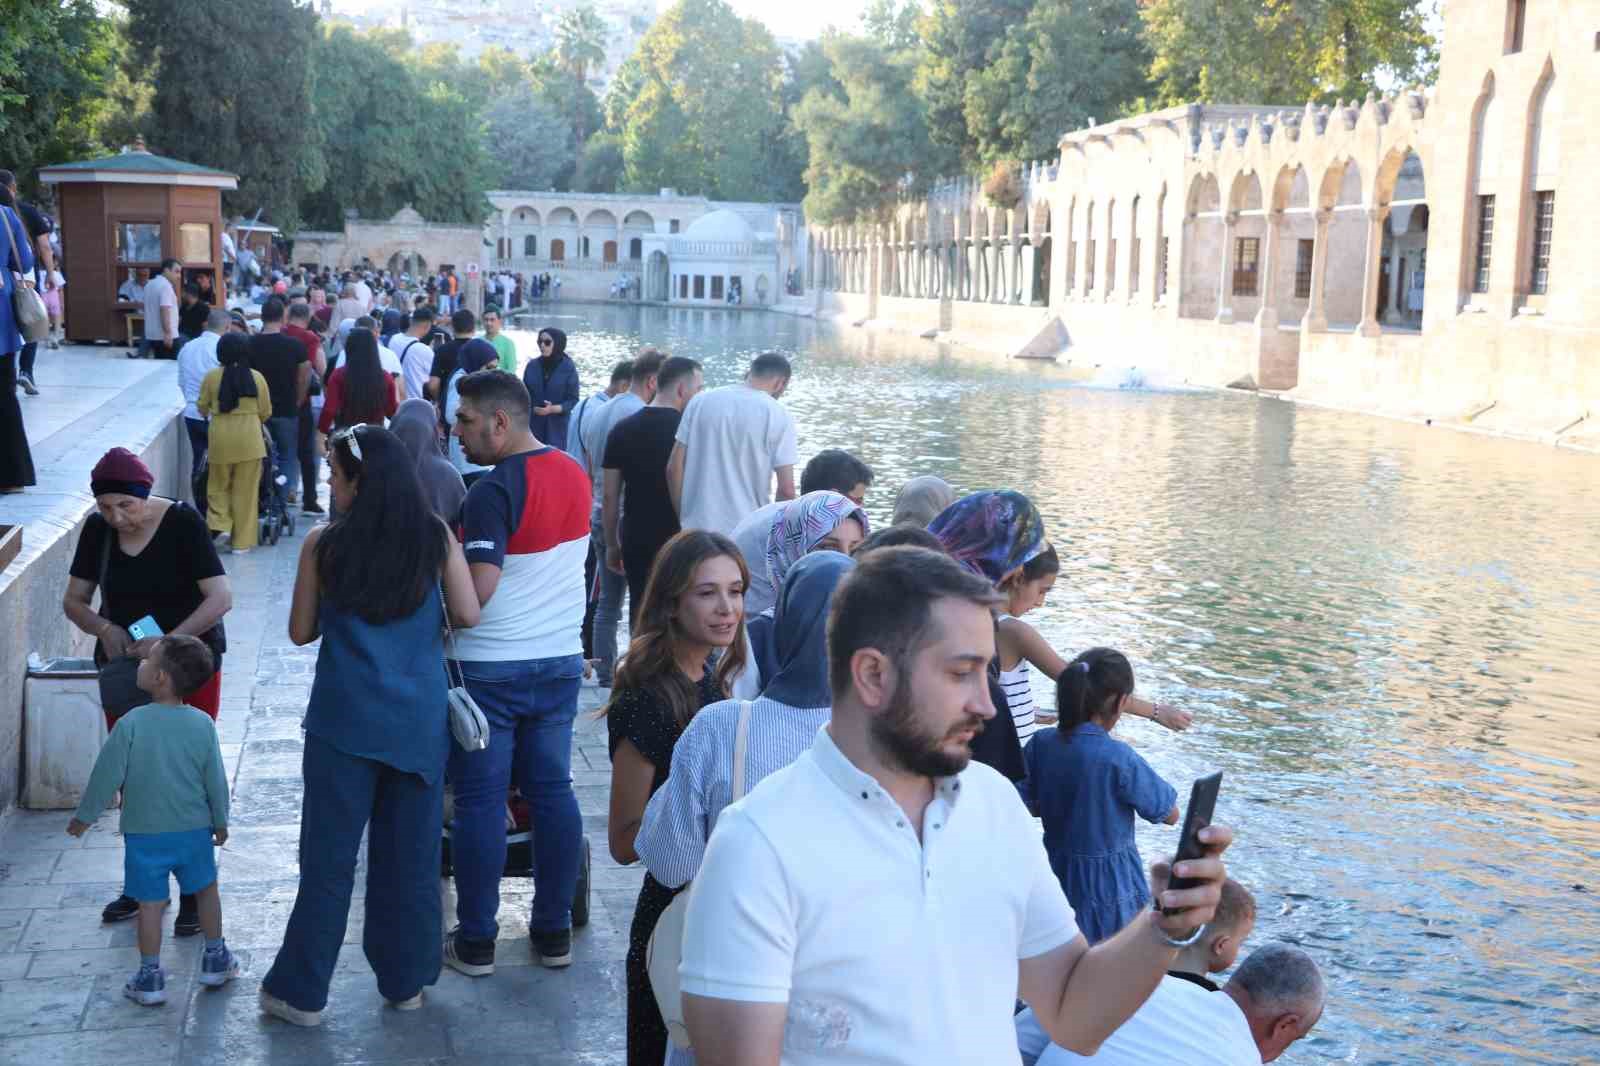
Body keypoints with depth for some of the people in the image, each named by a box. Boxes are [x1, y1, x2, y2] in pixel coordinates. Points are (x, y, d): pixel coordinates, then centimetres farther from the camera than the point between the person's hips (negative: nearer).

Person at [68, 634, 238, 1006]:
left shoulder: (131, 724, -17)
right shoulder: (202, 724, -9)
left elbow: (107, 775, -10)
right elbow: (216, 779, -2)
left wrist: (85, 816, 5)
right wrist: (221, 821, 12)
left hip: (144, 833, -2)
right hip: (194, 829, 2)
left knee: (150, 903, 8)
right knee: (206, 891, 19)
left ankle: (150, 976, 14)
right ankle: (215, 959, 28)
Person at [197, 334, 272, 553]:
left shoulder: (212, 377, -3)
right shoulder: (257, 378, -2)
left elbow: (202, 407, 7)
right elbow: (266, 413, 3)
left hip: (221, 437, 0)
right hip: (250, 438, 0)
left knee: (219, 486, 17)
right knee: (246, 490, 5)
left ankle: (221, 526, -1)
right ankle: (242, 541, 8)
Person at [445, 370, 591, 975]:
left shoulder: (493, 492, -19)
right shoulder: (573, 473, 5)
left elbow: (478, 591, -26)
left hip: (492, 669, -7)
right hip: (561, 659, 7)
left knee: (480, 801, 4)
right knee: (553, 791, 12)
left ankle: (476, 941, 12)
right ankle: (554, 931, 19)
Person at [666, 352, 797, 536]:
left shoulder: (702, 401, 4)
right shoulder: (778, 415, -6)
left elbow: (674, 469, 5)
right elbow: (786, 489, -8)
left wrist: (683, 519, 15)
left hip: (697, 529, 3)